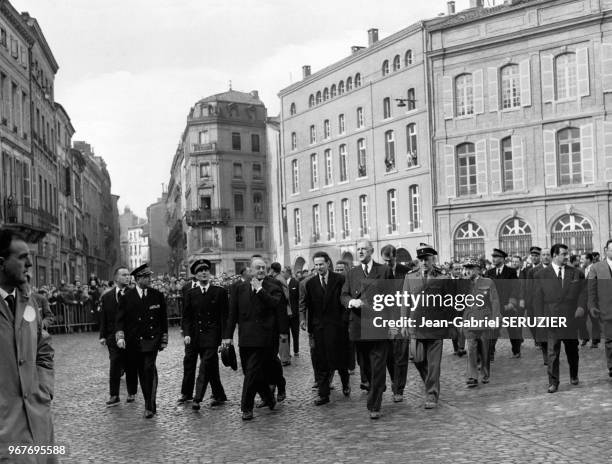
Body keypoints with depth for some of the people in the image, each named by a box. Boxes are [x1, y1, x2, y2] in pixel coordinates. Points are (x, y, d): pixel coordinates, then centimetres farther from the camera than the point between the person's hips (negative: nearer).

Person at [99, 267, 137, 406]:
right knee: (114, 366, -1)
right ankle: (114, 396, 7)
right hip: (114, 337, 1)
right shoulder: (106, 297, 7)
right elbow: (103, 318, 8)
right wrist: (103, 336, 1)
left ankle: (132, 393, 21)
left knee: (131, 366, 7)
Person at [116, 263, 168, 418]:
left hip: (152, 340, -1)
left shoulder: (157, 296, 5)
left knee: (149, 369, -15)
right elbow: (120, 319, 2)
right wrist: (120, 337, -11)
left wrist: (164, 340, 8)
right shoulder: (127, 297, 2)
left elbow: (163, 319, 9)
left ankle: (149, 406, -10)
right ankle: (150, 403, 25)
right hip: (134, 341, 1)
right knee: (141, 372, 9)